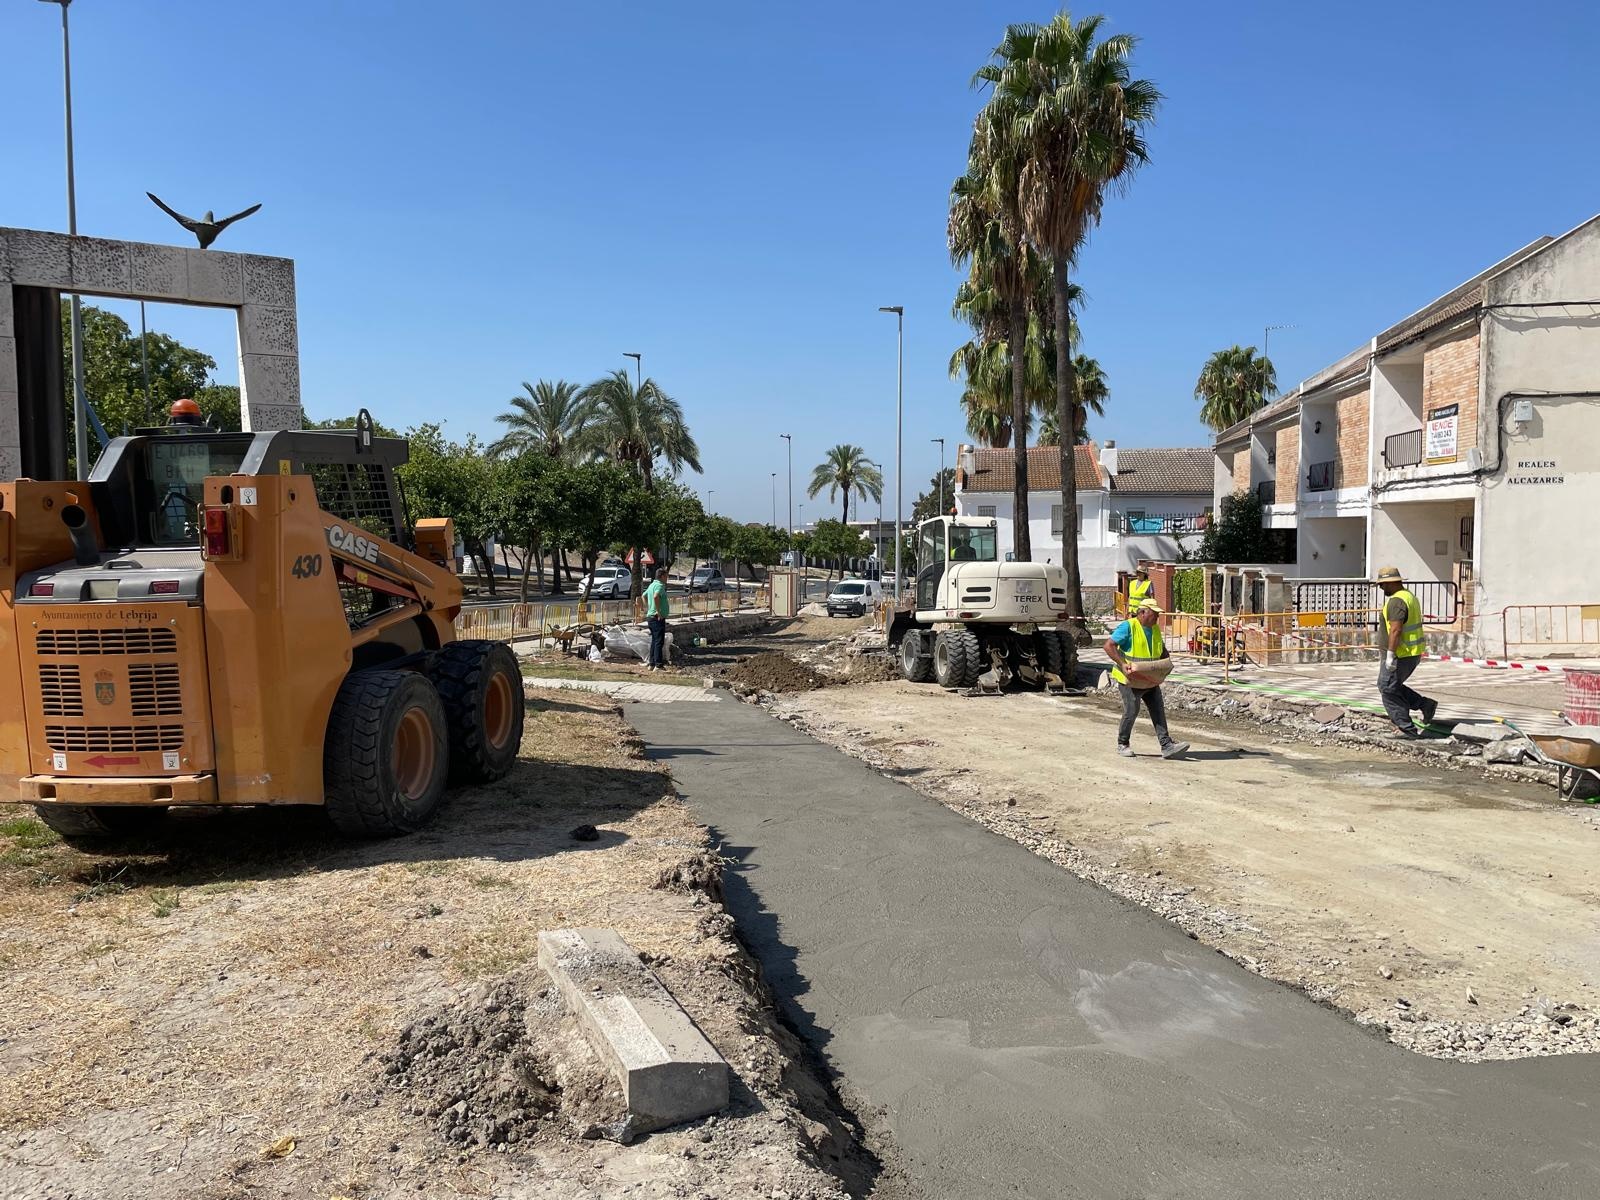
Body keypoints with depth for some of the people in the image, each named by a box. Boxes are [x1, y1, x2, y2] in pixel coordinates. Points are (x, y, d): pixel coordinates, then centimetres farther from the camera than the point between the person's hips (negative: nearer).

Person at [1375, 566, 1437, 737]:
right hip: (1413, 652, 10)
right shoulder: (1410, 596, 15)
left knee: (1388, 690, -2)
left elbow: (1395, 630, -25)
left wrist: (1390, 655, -24)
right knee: (1387, 686, 19)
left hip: (1401, 654, -10)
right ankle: (1425, 704, 15)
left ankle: (1407, 729, -1)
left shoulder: (1396, 601, -19)